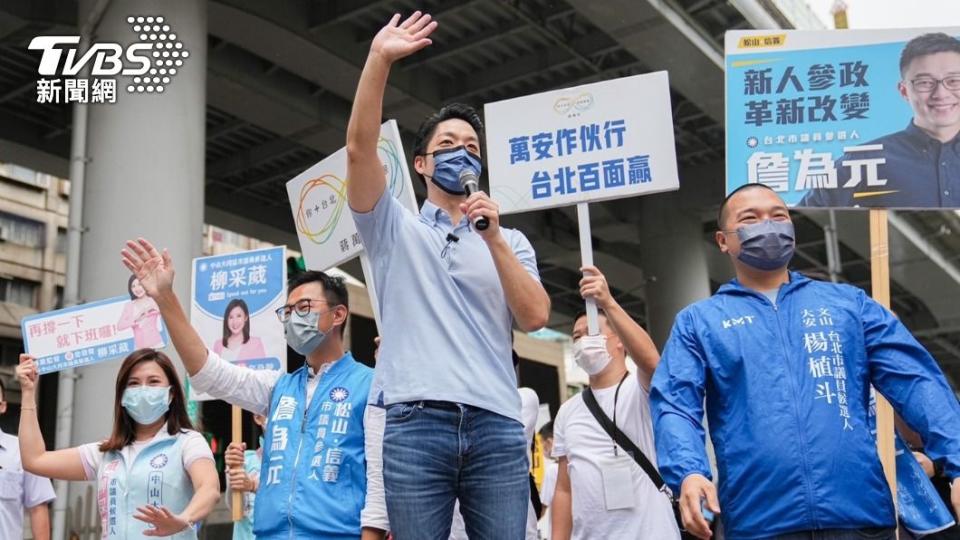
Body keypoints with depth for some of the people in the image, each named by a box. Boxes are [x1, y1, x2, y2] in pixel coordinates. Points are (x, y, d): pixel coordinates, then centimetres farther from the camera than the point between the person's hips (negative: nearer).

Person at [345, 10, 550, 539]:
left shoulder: (510, 240, 19)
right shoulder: (395, 229, 15)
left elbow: (535, 317, 3)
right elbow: (360, 148, -1)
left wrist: (494, 239, -6)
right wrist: (378, 60, -9)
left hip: (496, 427, 1)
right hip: (415, 425, -1)